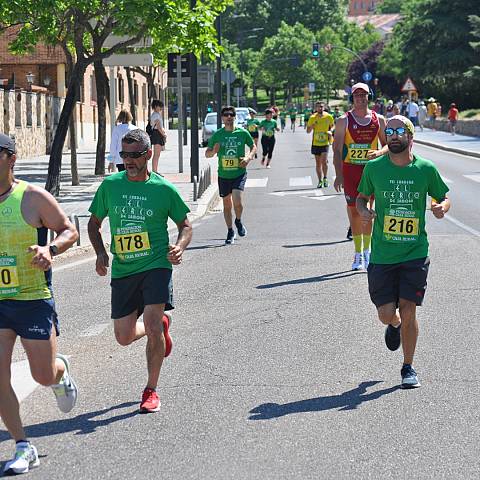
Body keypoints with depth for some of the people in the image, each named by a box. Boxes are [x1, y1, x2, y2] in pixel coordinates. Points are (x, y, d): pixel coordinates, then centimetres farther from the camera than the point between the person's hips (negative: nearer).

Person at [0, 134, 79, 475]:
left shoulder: (33, 198, -9)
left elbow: (69, 231, -1)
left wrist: (50, 249, -21)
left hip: (34, 300, -3)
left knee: (44, 375, 3)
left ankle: (62, 372, 42)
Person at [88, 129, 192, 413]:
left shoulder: (164, 189, -3)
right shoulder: (110, 185, 2)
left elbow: (185, 225, 8)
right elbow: (94, 223, 14)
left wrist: (180, 247, -13)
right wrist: (101, 253, -2)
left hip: (156, 265, -3)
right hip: (122, 271, 3)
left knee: (152, 329, -16)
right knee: (124, 337, 4)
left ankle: (151, 390, 4)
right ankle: (162, 324, 38)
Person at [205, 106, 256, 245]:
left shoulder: (242, 133, -2)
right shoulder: (217, 135, -1)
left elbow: (254, 147, 12)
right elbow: (207, 154, 7)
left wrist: (249, 157, -7)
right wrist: (213, 151, -16)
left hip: (239, 174, -2)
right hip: (223, 175, 2)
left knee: (238, 202, -17)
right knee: (227, 205, 10)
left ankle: (238, 221, 14)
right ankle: (230, 232, 26)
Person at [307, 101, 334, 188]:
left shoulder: (328, 117, -5)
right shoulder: (313, 118, -3)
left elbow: (333, 126, 13)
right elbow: (308, 131, 3)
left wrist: (330, 131, -8)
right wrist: (312, 126, -18)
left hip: (325, 143, -2)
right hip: (315, 143, 2)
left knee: (324, 161, -16)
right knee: (318, 163, 8)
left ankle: (325, 178, 4)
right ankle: (320, 181, 19)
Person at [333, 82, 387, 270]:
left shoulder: (378, 119, 5)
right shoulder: (344, 121, -2)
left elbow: (387, 144, 10)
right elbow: (337, 149, -4)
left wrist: (379, 152, -14)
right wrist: (339, 176, -11)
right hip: (350, 170, -1)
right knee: (354, 210, 1)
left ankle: (366, 250, 15)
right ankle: (358, 253, 8)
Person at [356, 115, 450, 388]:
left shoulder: (426, 169, 0)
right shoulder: (374, 168, 0)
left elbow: (444, 197, 12)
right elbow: (362, 197, 14)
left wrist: (442, 207, -11)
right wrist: (363, 210, -8)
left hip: (415, 253, -1)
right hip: (382, 254, 1)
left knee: (408, 311, -4)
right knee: (386, 313, -1)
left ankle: (408, 368, 15)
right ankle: (395, 325, 39)